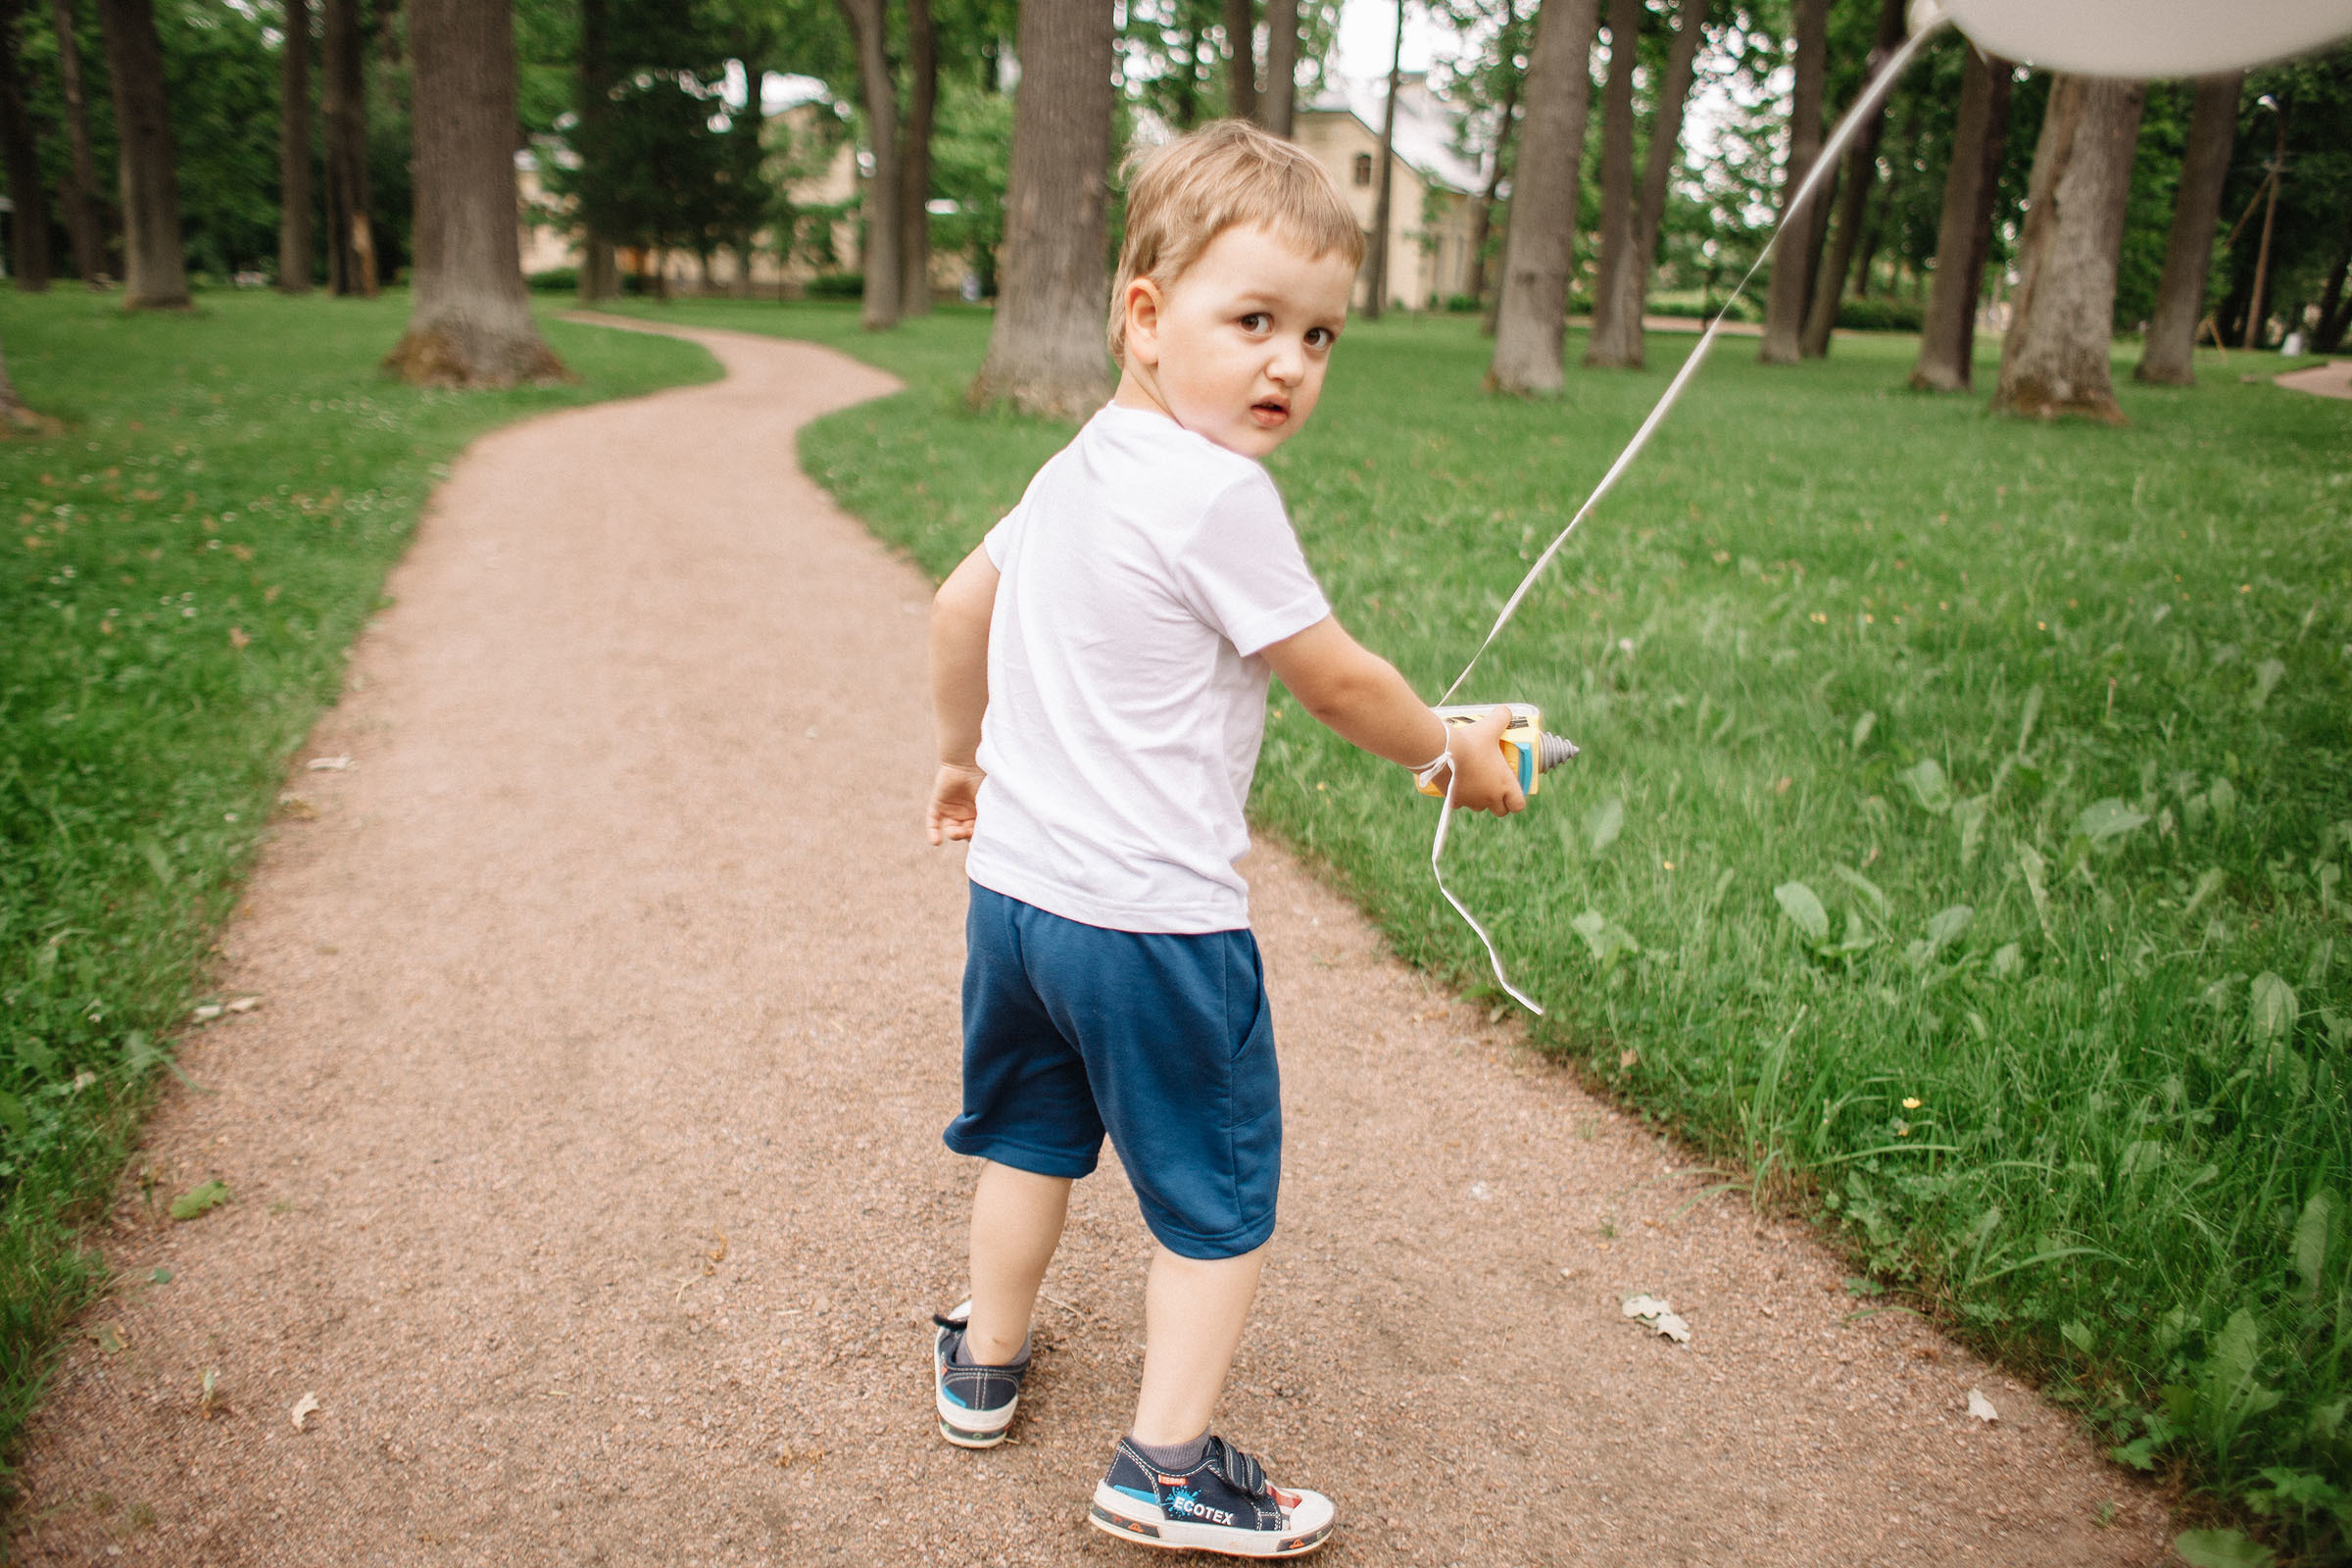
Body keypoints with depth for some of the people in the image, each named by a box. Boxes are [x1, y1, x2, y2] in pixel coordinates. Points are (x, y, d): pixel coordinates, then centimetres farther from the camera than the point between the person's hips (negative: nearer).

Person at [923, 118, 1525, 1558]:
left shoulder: (1072, 471, 7)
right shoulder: (1217, 493, -18)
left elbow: (960, 607, 18)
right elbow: (1336, 680, -12)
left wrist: (965, 756, 32)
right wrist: (1451, 754, 5)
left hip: (1016, 886, 8)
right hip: (1153, 919, -8)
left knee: (1036, 1138, 26)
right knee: (1219, 1194, 9)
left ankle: (986, 1364, 43)